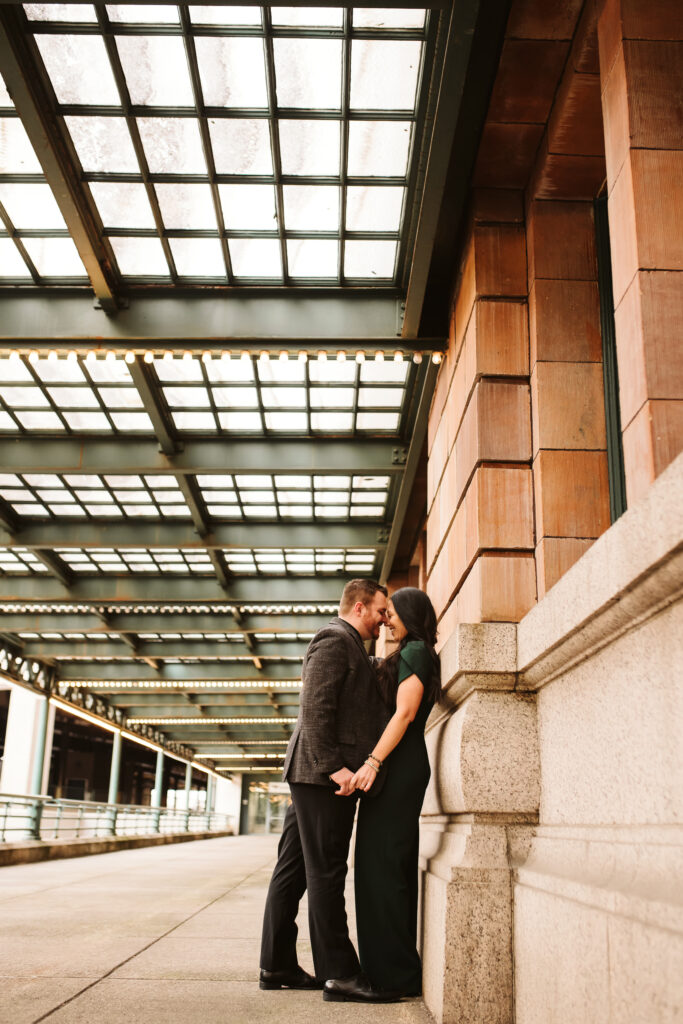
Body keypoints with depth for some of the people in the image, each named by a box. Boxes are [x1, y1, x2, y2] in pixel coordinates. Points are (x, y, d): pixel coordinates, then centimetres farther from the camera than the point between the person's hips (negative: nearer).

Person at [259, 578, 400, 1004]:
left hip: (316, 775, 10)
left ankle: (278, 965, 18)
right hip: (322, 775, -10)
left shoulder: (350, 648, 24)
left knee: (294, 870, 11)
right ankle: (339, 972, 0)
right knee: (326, 872, -5)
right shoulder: (335, 640, -9)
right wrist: (334, 765, -22)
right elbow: (316, 708, -19)